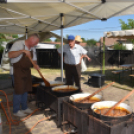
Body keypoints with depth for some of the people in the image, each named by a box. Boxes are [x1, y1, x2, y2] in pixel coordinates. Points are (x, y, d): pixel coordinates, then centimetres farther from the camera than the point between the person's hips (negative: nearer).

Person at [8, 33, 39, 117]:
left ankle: (24, 107, 29)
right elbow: (10, 55, -23)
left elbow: (34, 59, 14)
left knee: (25, 90, 14)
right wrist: (22, 51, -32)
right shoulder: (18, 44, -13)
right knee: (19, 91, -4)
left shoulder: (33, 48, 8)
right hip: (17, 70, -7)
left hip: (27, 71, 7)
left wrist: (35, 65, -8)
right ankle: (16, 110, 12)